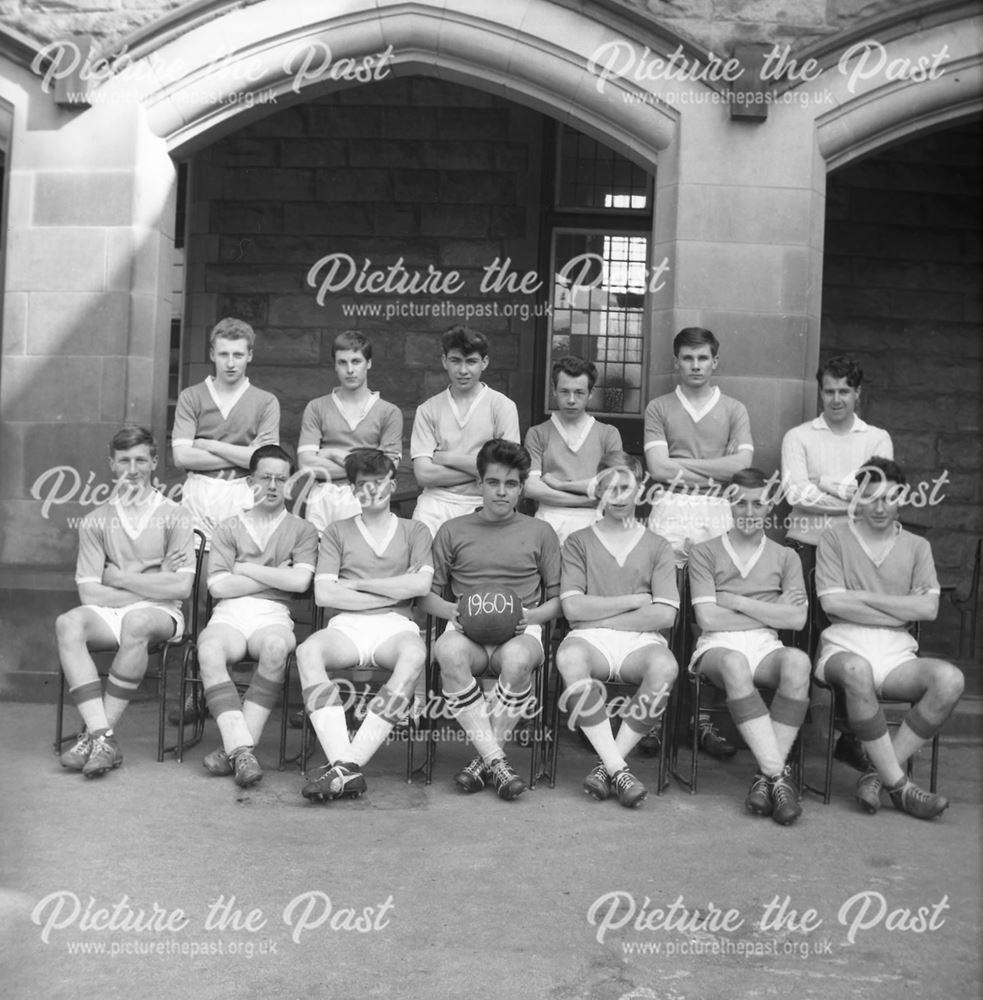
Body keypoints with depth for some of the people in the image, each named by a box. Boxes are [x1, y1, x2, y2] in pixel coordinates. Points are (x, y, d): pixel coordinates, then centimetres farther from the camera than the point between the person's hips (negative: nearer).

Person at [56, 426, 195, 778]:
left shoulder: (174, 518, 3)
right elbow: (89, 592, -1)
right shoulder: (95, 521, 9)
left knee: (136, 622, -37)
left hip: (159, 615, -2)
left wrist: (121, 577, -6)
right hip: (109, 614, 3)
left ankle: (94, 734, -27)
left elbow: (181, 588, -7)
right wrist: (152, 583, -6)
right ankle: (102, 736, -36)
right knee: (68, 623, -29)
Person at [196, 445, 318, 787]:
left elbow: (299, 581, -2)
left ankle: (234, 747, -32)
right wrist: (276, 575, 3)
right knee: (209, 650, -35)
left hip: (273, 616, -1)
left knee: (275, 647, -38)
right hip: (229, 615, 1)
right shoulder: (228, 529, 19)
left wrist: (244, 568, 3)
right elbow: (219, 587, 4)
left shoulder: (302, 530, 17)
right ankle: (241, 749, -38)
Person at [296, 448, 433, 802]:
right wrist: (394, 591, 1)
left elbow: (421, 585, 0)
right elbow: (324, 594, 4)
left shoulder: (414, 531, 19)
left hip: (395, 626, -1)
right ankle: (345, 768, -40)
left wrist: (357, 584, 0)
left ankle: (348, 763, -40)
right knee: (309, 651, -33)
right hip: (347, 625, 1)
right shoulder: (337, 531, 19)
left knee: (414, 655, -37)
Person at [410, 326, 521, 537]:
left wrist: (447, 458, -4)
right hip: (438, 501, 1)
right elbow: (423, 475, -2)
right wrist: (481, 469, -8)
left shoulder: (502, 406, 4)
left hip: (484, 503, -1)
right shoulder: (428, 409, 9)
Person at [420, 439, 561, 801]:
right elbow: (426, 595, 16)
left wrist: (532, 615, -6)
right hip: (467, 629, 1)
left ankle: (484, 759, -22)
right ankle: (496, 760, -34)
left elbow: (557, 600, 15)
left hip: (519, 631, 0)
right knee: (448, 652, -37)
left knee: (517, 658, -38)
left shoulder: (540, 532, 17)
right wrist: (452, 609, -6)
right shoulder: (453, 531, 17)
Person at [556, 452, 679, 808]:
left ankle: (608, 764, -23)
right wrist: (635, 600, 1)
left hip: (640, 641, 1)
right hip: (590, 640, 0)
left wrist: (600, 617, -2)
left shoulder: (657, 546, 17)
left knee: (665, 665, -35)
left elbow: (664, 615, 2)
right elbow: (573, 607, 1)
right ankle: (618, 769, -33)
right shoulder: (579, 542, 16)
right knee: (569, 656, -36)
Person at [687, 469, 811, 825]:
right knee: (735, 664, -39)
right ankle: (778, 777, -37)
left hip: (765, 648, 2)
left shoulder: (785, 557, 20)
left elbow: (797, 619, 3)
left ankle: (767, 775, -31)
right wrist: (771, 612, 2)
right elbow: (707, 618, -2)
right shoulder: (705, 552, 12)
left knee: (797, 661, -34)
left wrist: (736, 601, -2)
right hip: (718, 647, -2)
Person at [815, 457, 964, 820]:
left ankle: (878, 774, -20)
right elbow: (832, 603, -5)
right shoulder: (835, 538, 8)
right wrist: (902, 609, -3)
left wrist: (863, 598, -4)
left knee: (949, 679, -27)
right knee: (857, 670, -39)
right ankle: (898, 784, -28)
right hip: (844, 647, -3)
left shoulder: (917, 546, 17)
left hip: (897, 653, 3)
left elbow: (929, 609, 2)